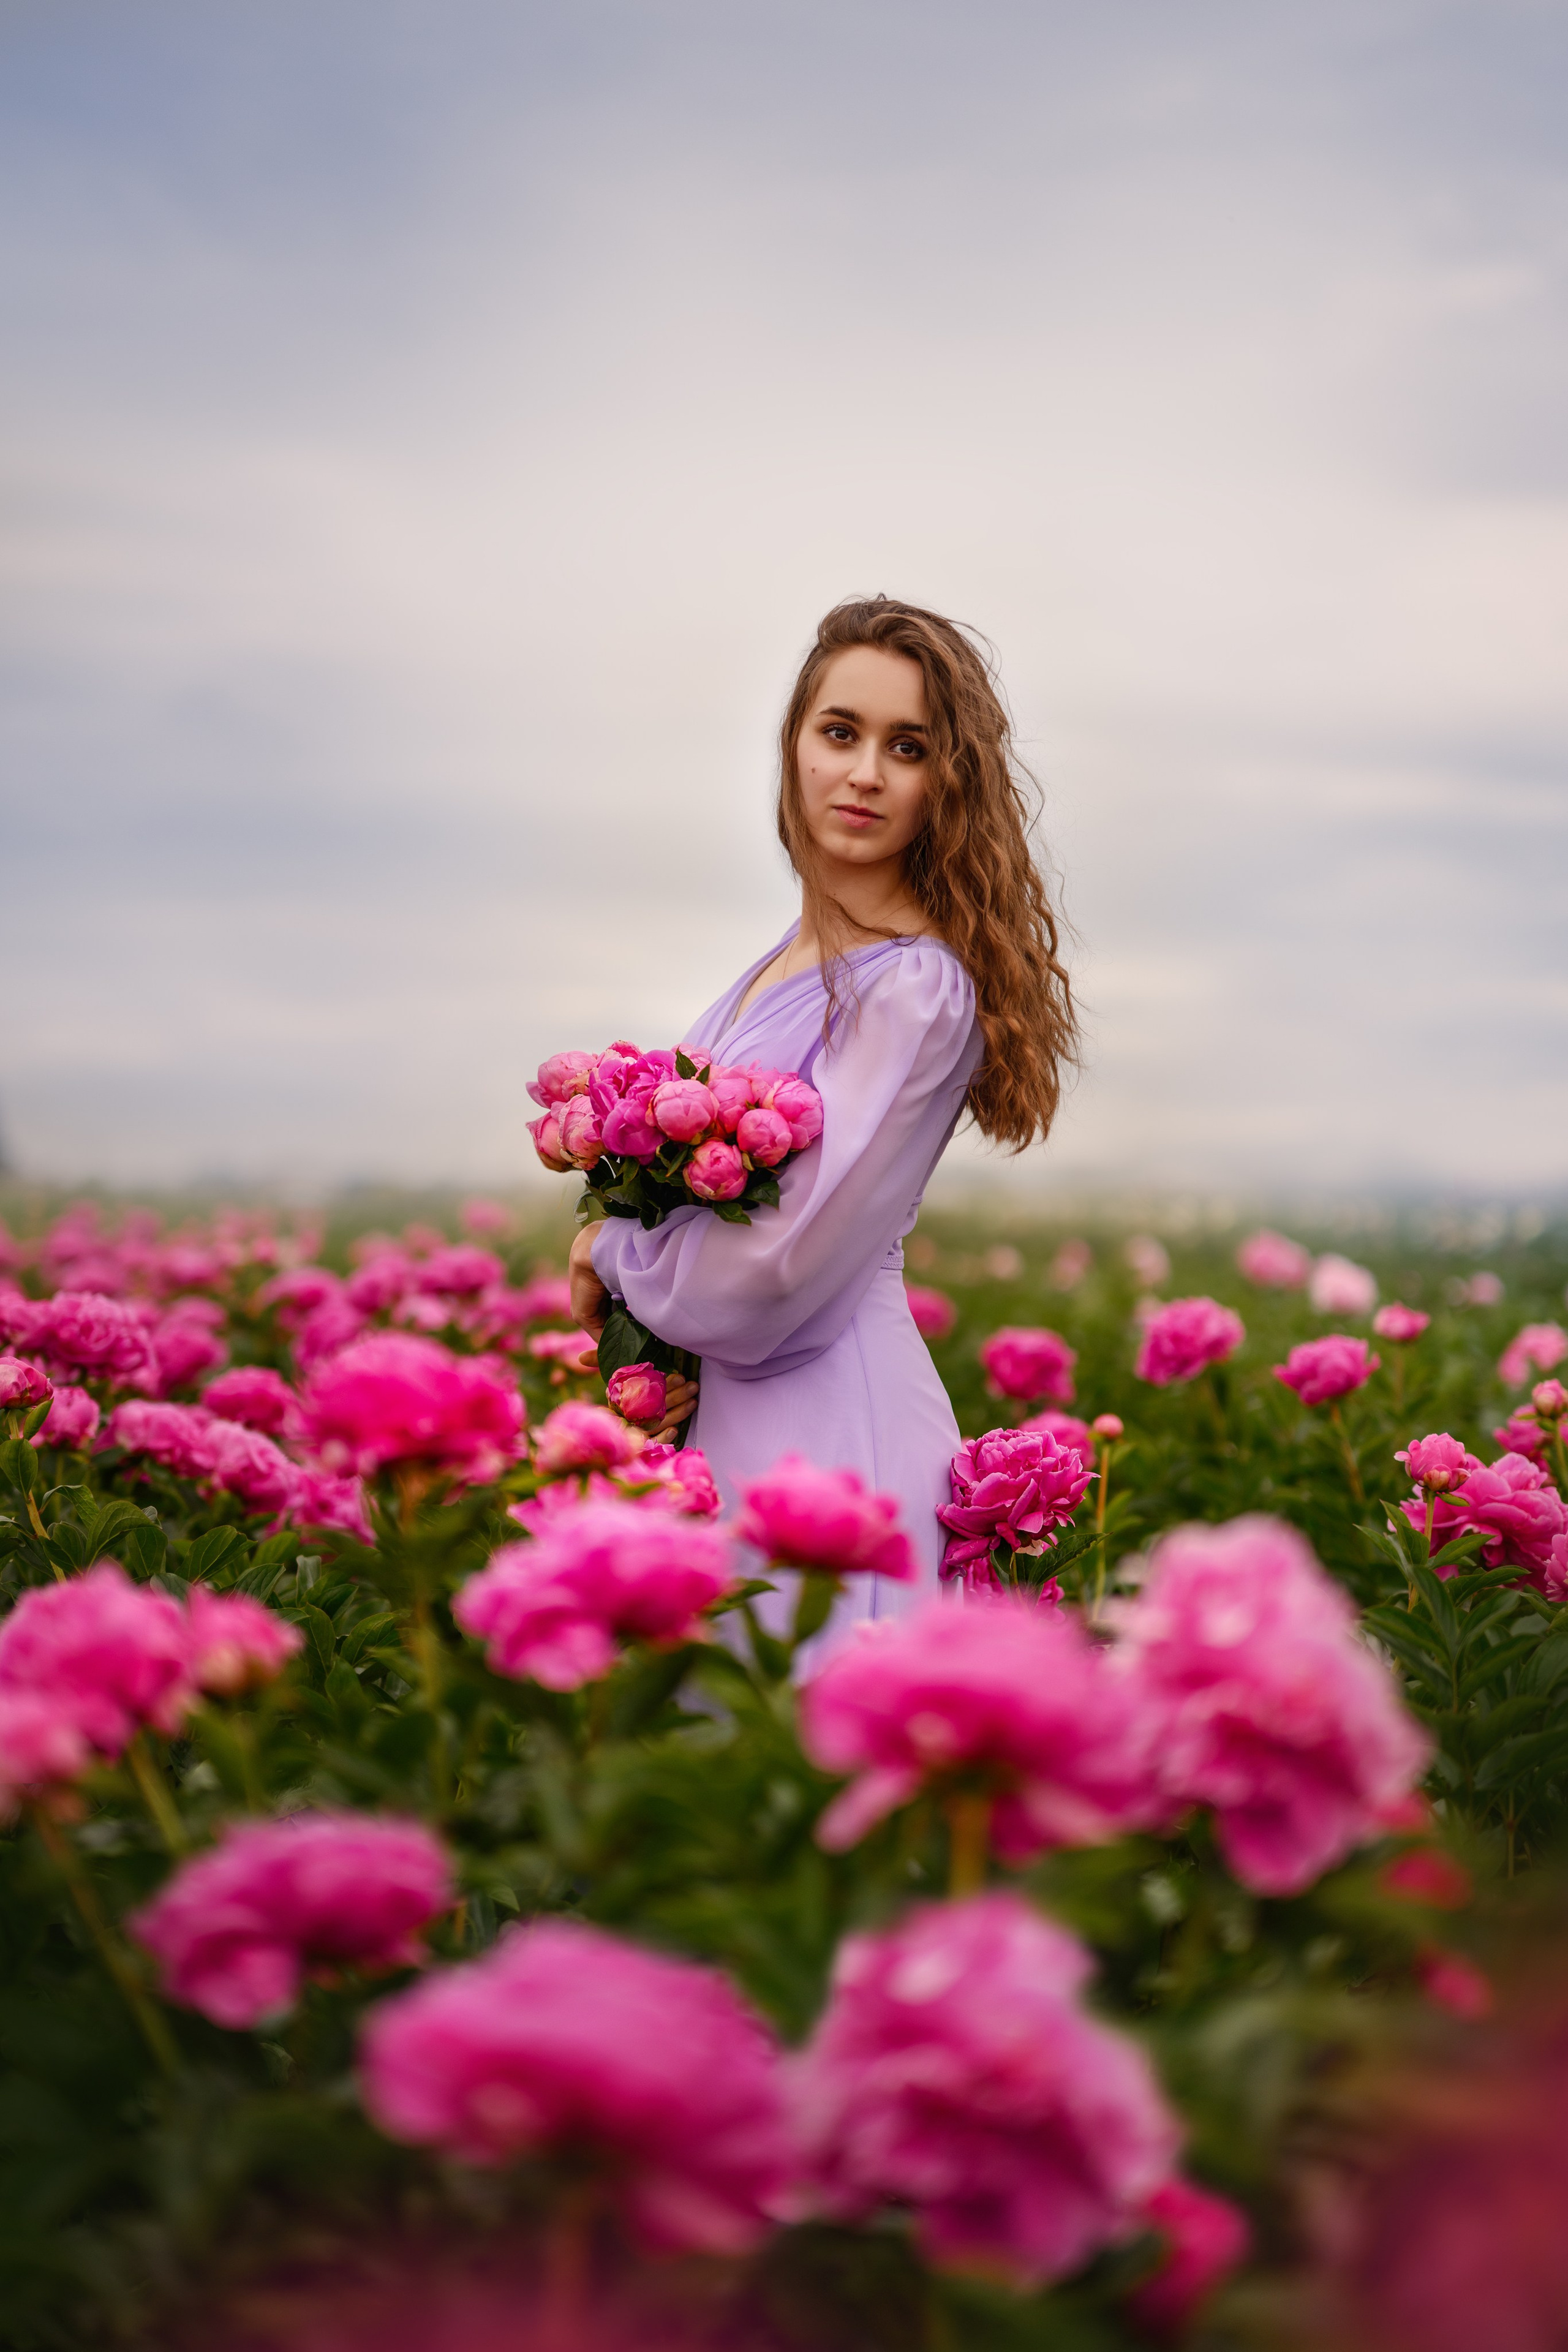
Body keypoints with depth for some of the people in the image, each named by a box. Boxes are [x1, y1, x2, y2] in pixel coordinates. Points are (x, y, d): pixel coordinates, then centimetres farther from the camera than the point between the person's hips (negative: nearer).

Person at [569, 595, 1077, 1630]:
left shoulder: (920, 989, -17)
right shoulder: (789, 961, 10)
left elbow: (777, 1272, -21)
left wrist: (612, 1250, -4)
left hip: (823, 1428, -9)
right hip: (720, 1421, 9)